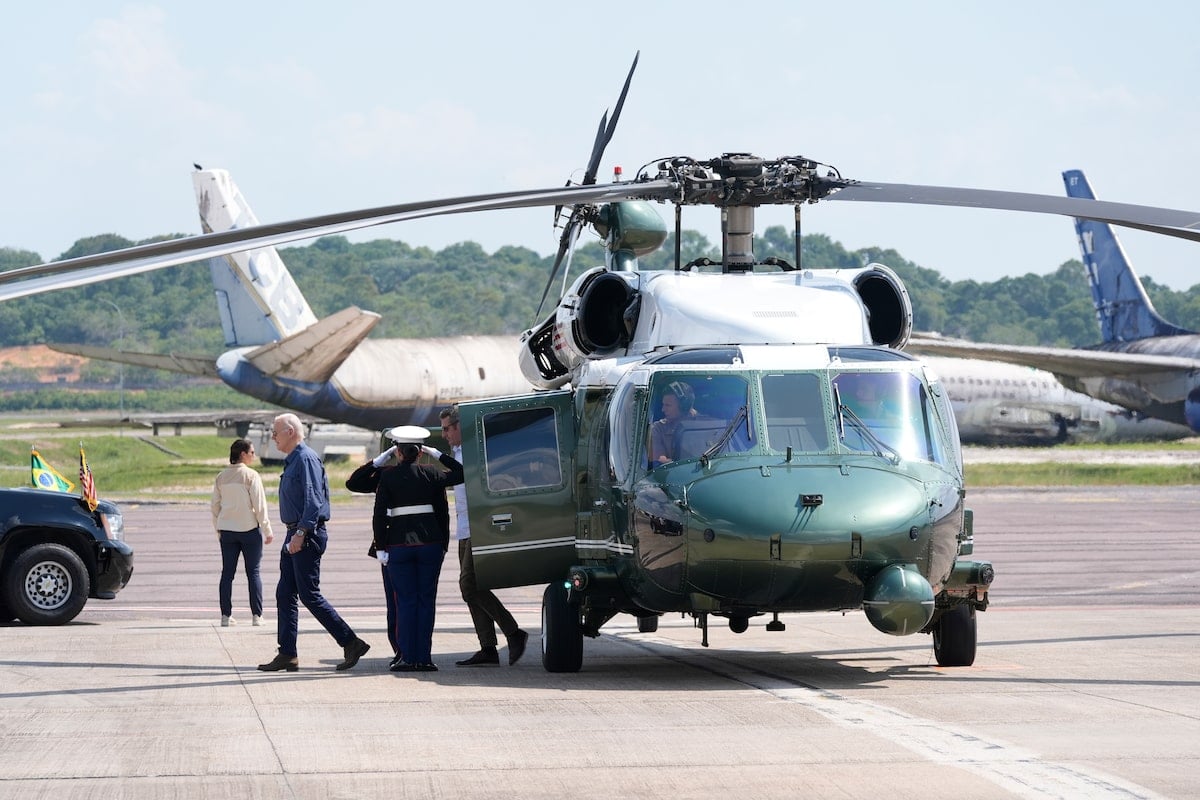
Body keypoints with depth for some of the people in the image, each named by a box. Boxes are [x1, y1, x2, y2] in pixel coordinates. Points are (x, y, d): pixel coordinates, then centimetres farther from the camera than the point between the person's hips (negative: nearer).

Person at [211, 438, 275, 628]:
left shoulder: (221, 477, 6)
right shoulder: (251, 476, -10)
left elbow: (215, 506, 10)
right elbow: (260, 506, -10)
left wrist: (218, 530, 19)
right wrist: (267, 531, -3)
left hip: (227, 531, 4)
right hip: (249, 529, -4)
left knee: (227, 573, 7)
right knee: (253, 572, 2)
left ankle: (226, 615, 5)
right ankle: (256, 615, 1)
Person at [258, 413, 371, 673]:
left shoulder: (306, 459, -13)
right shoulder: (292, 461, 17)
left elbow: (313, 500, -21)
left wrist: (301, 533, -26)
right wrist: (294, 534, 17)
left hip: (308, 535, -10)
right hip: (295, 535, 10)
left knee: (310, 595, -9)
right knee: (285, 594, 7)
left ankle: (351, 643, -4)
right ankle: (287, 654, 9)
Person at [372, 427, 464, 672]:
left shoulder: (387, 477, -3)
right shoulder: (431, 475, 1)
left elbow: (379, 515, -4)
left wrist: (382, 546, 1)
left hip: (399, 544, -1)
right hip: (430, 542, 1)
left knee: (406, 601, 4)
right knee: (426, 600, 5)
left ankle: (408, 657, 0)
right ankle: (424, 658, 2)